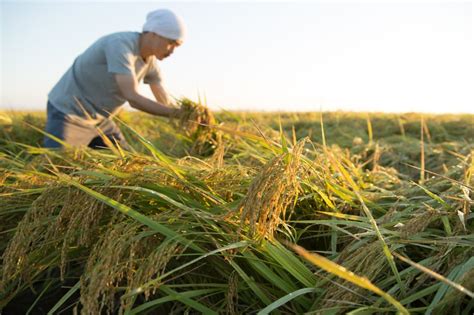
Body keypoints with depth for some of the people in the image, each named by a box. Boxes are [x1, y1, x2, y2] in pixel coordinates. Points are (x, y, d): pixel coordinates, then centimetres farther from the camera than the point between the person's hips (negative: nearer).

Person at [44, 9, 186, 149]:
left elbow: (165, 102, 4)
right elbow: (132, 98, -34)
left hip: (99, 119, 9)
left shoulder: (151, 60, -1)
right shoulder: (120, 45, -27)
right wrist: (178, 113, -31)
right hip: (68, 114, -8)